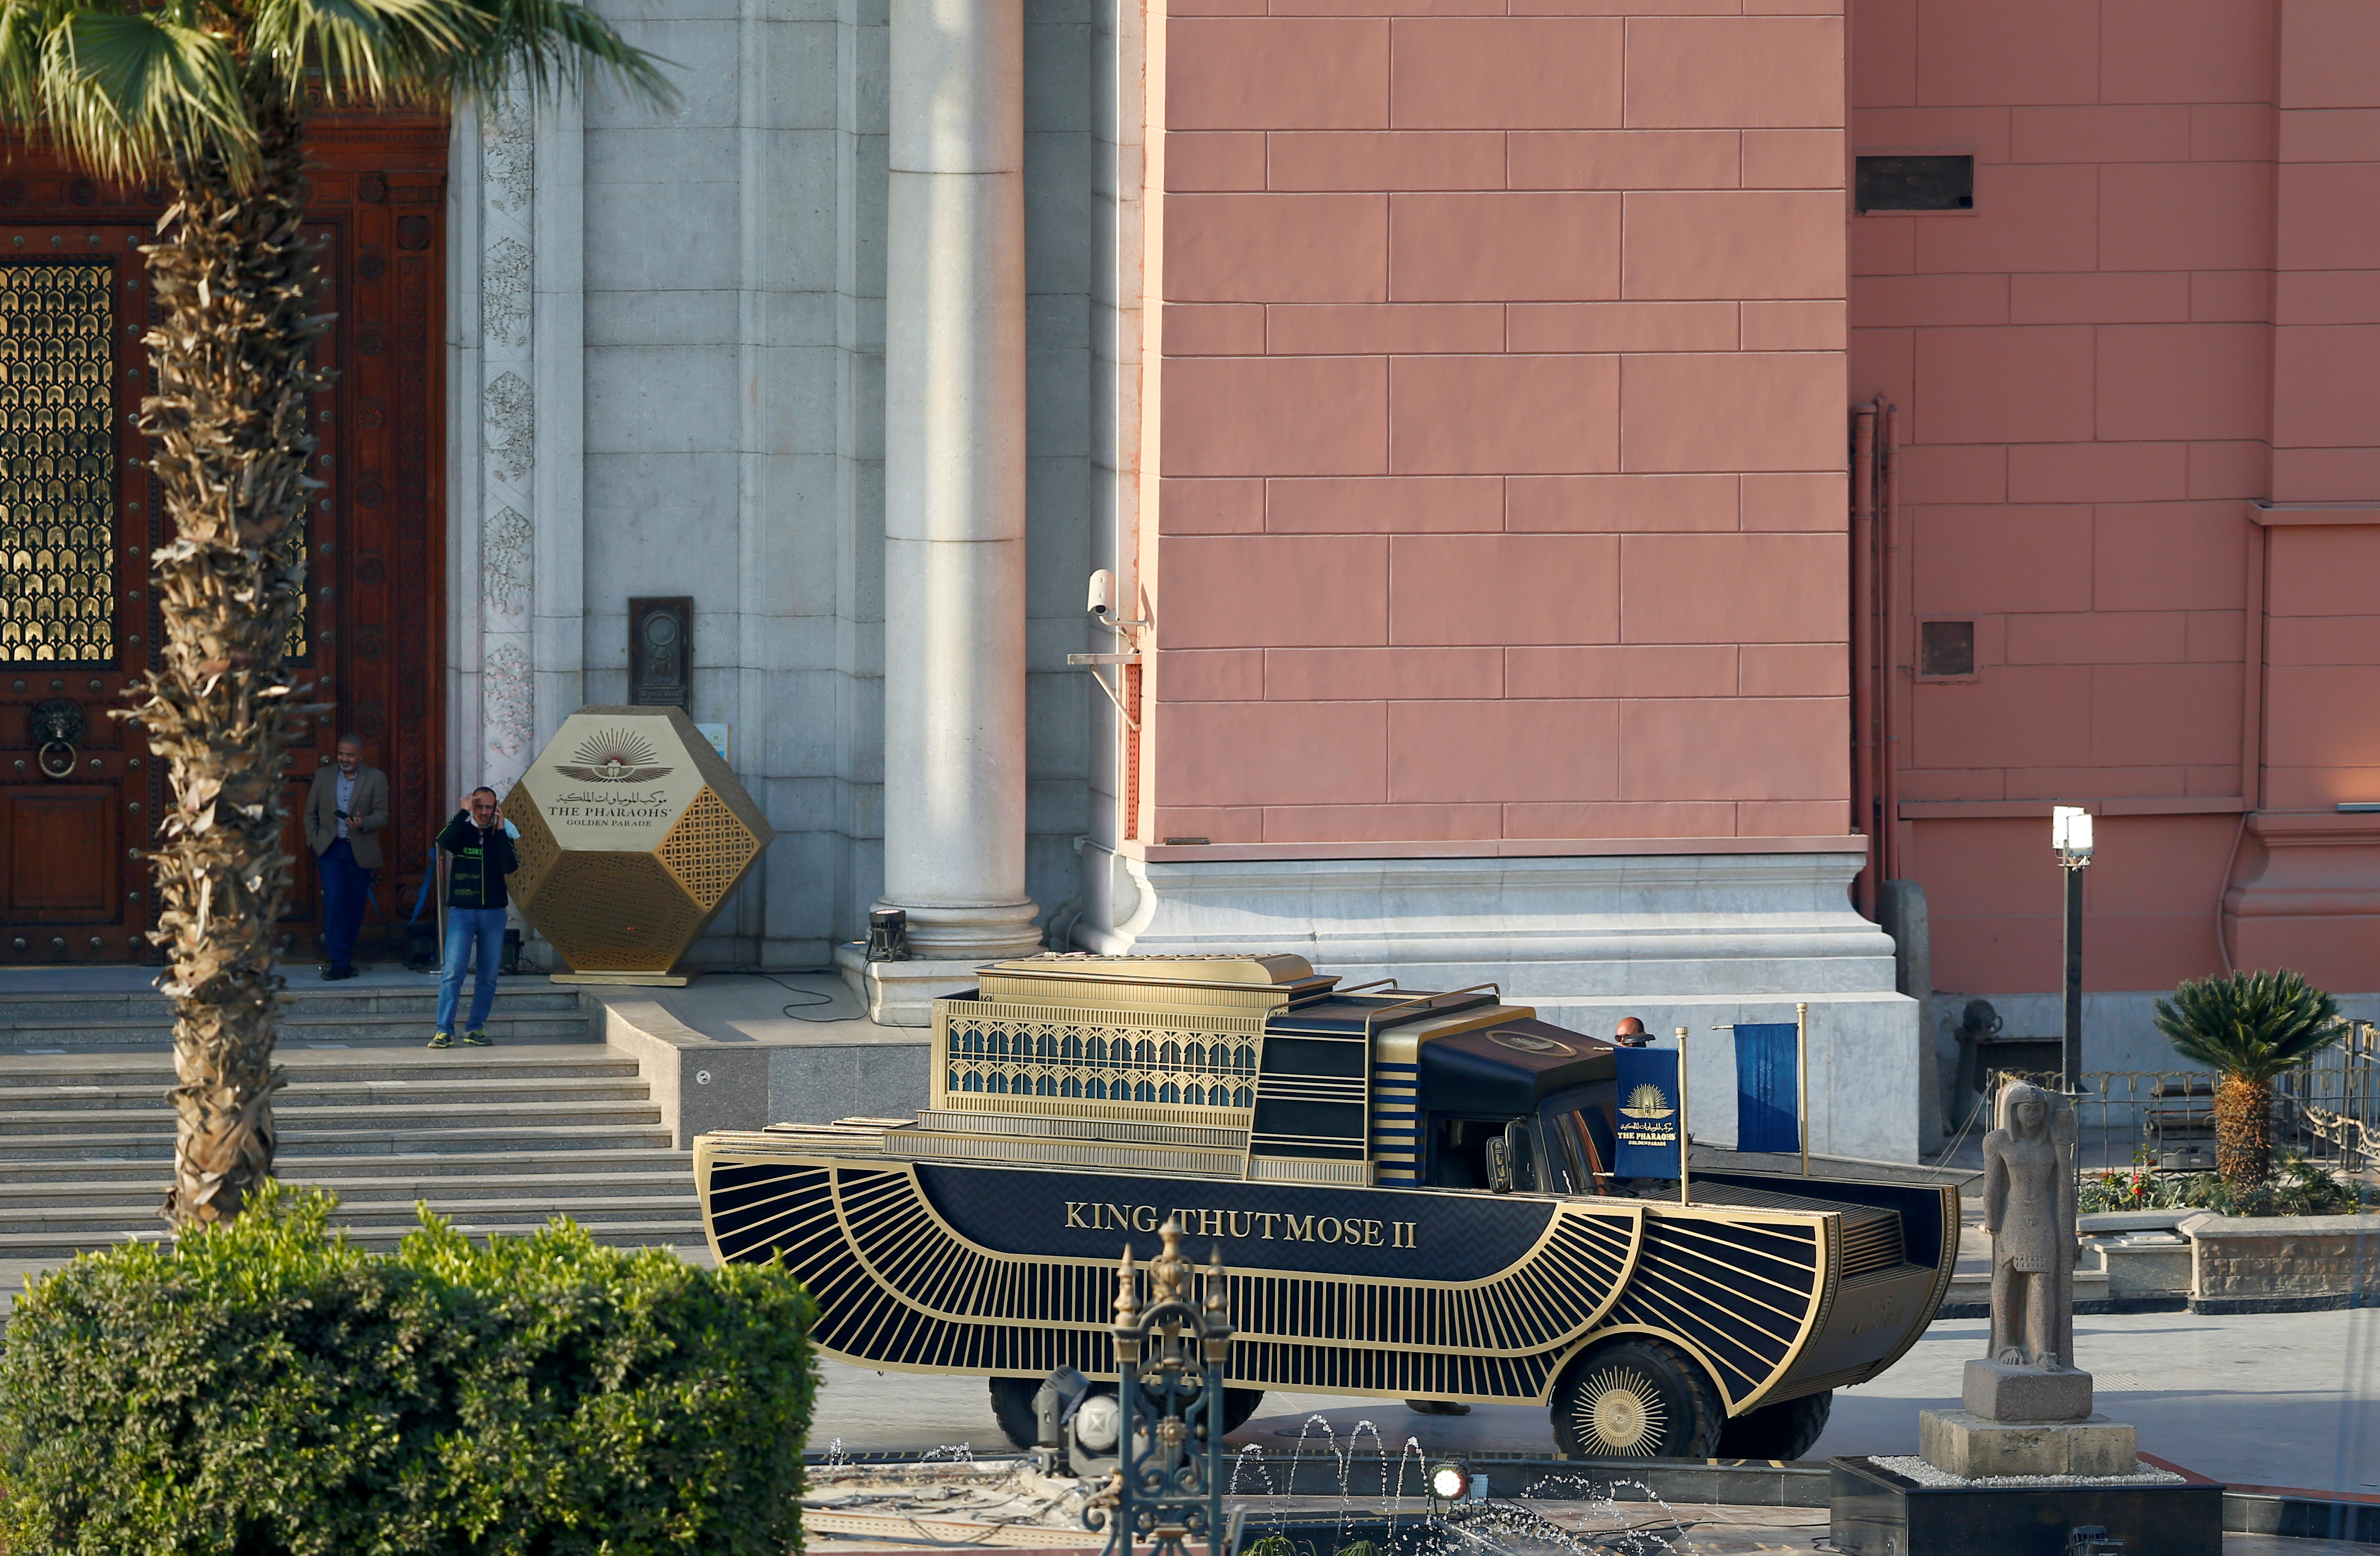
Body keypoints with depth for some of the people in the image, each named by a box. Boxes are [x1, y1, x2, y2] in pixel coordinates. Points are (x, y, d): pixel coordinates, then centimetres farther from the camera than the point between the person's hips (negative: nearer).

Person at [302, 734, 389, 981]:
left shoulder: (375, 778, 3)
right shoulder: (323, 776, 10)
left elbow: (382, 815, -1)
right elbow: (311, 813, 15)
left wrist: (363, 824, -20)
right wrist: (313, 841, 3)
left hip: (360, 852, 0)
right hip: (331, 849, 0)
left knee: (355, 906, 3)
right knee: (334, 902, -12)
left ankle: (344, 958, 16)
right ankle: (339, 963, -14)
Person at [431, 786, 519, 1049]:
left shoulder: (502, 836, 8)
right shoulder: (463, 832, 4)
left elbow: (510, 867, -9)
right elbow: (444, 841, -20)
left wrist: (500, 830, -10)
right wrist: (464, 813, -16)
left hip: (494, 912, 2)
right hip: (462, 911, -2)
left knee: (488, 975, 4)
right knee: (453, 972, -11)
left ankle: (476, 1029, 12)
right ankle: (444, 1031, -11)